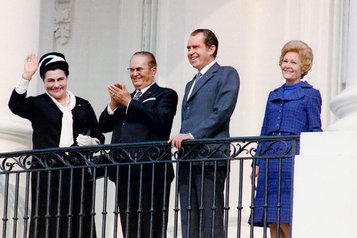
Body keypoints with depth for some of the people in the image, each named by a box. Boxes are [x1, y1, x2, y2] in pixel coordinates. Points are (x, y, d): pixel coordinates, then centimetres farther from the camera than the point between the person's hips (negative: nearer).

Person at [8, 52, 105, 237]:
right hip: (47, 174, -2)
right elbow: (15, 105, -10)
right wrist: (26, 76, -18)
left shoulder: (83, 106, 16)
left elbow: (99, 137, 20)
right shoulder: (38, 105, 9)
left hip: (78, 173, 2)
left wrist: (91, 142, -3)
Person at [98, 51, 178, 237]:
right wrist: (114, 104, -3)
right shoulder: (125, 98, 25)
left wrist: (128, 103, -12)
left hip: (151, 172, -6)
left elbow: (160, 121, -12)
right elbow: (104, 126, 14)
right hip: (124, 174, 6)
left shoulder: (165, 95, 8)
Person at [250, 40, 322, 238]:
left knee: (287, 221, -13)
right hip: (270, 161, 6)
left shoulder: (310, 94, 3)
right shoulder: (274, 95, 20)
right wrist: (258, 163, 13)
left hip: (294, 161, -6)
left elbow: (315, 132, -1)